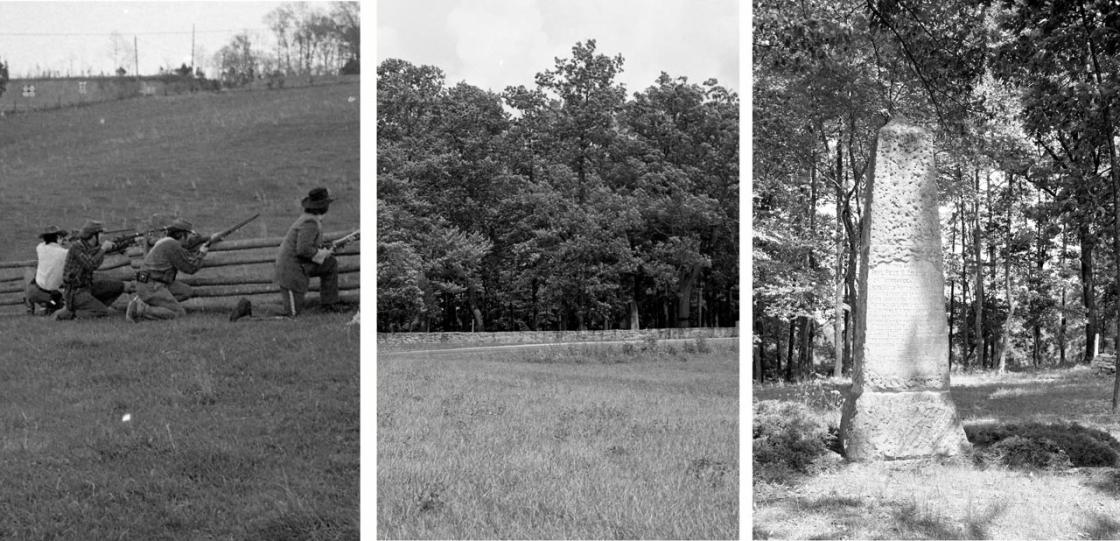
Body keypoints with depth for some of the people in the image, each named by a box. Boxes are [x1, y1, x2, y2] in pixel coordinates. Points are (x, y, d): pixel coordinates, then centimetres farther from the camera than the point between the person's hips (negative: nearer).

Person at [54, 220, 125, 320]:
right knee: (103, 312, -21)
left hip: (86, 287, 9)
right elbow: (90, 265, -26)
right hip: (75, 293, -9)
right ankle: (69, 312, -8)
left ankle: (95, 307, 7)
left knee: (119, 286, 5)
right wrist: (103, 249, -17)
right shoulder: (75, 247, -18)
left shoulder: (88, 247, 7)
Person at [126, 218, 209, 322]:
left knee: (185, 291, 13)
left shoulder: (165, 242, 17)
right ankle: (141, 310, -14)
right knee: (179, 313, -10)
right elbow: (189, 268, -9)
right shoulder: (173, 245, -14)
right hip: (152, 287, -10)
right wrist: (201, 254, 4)